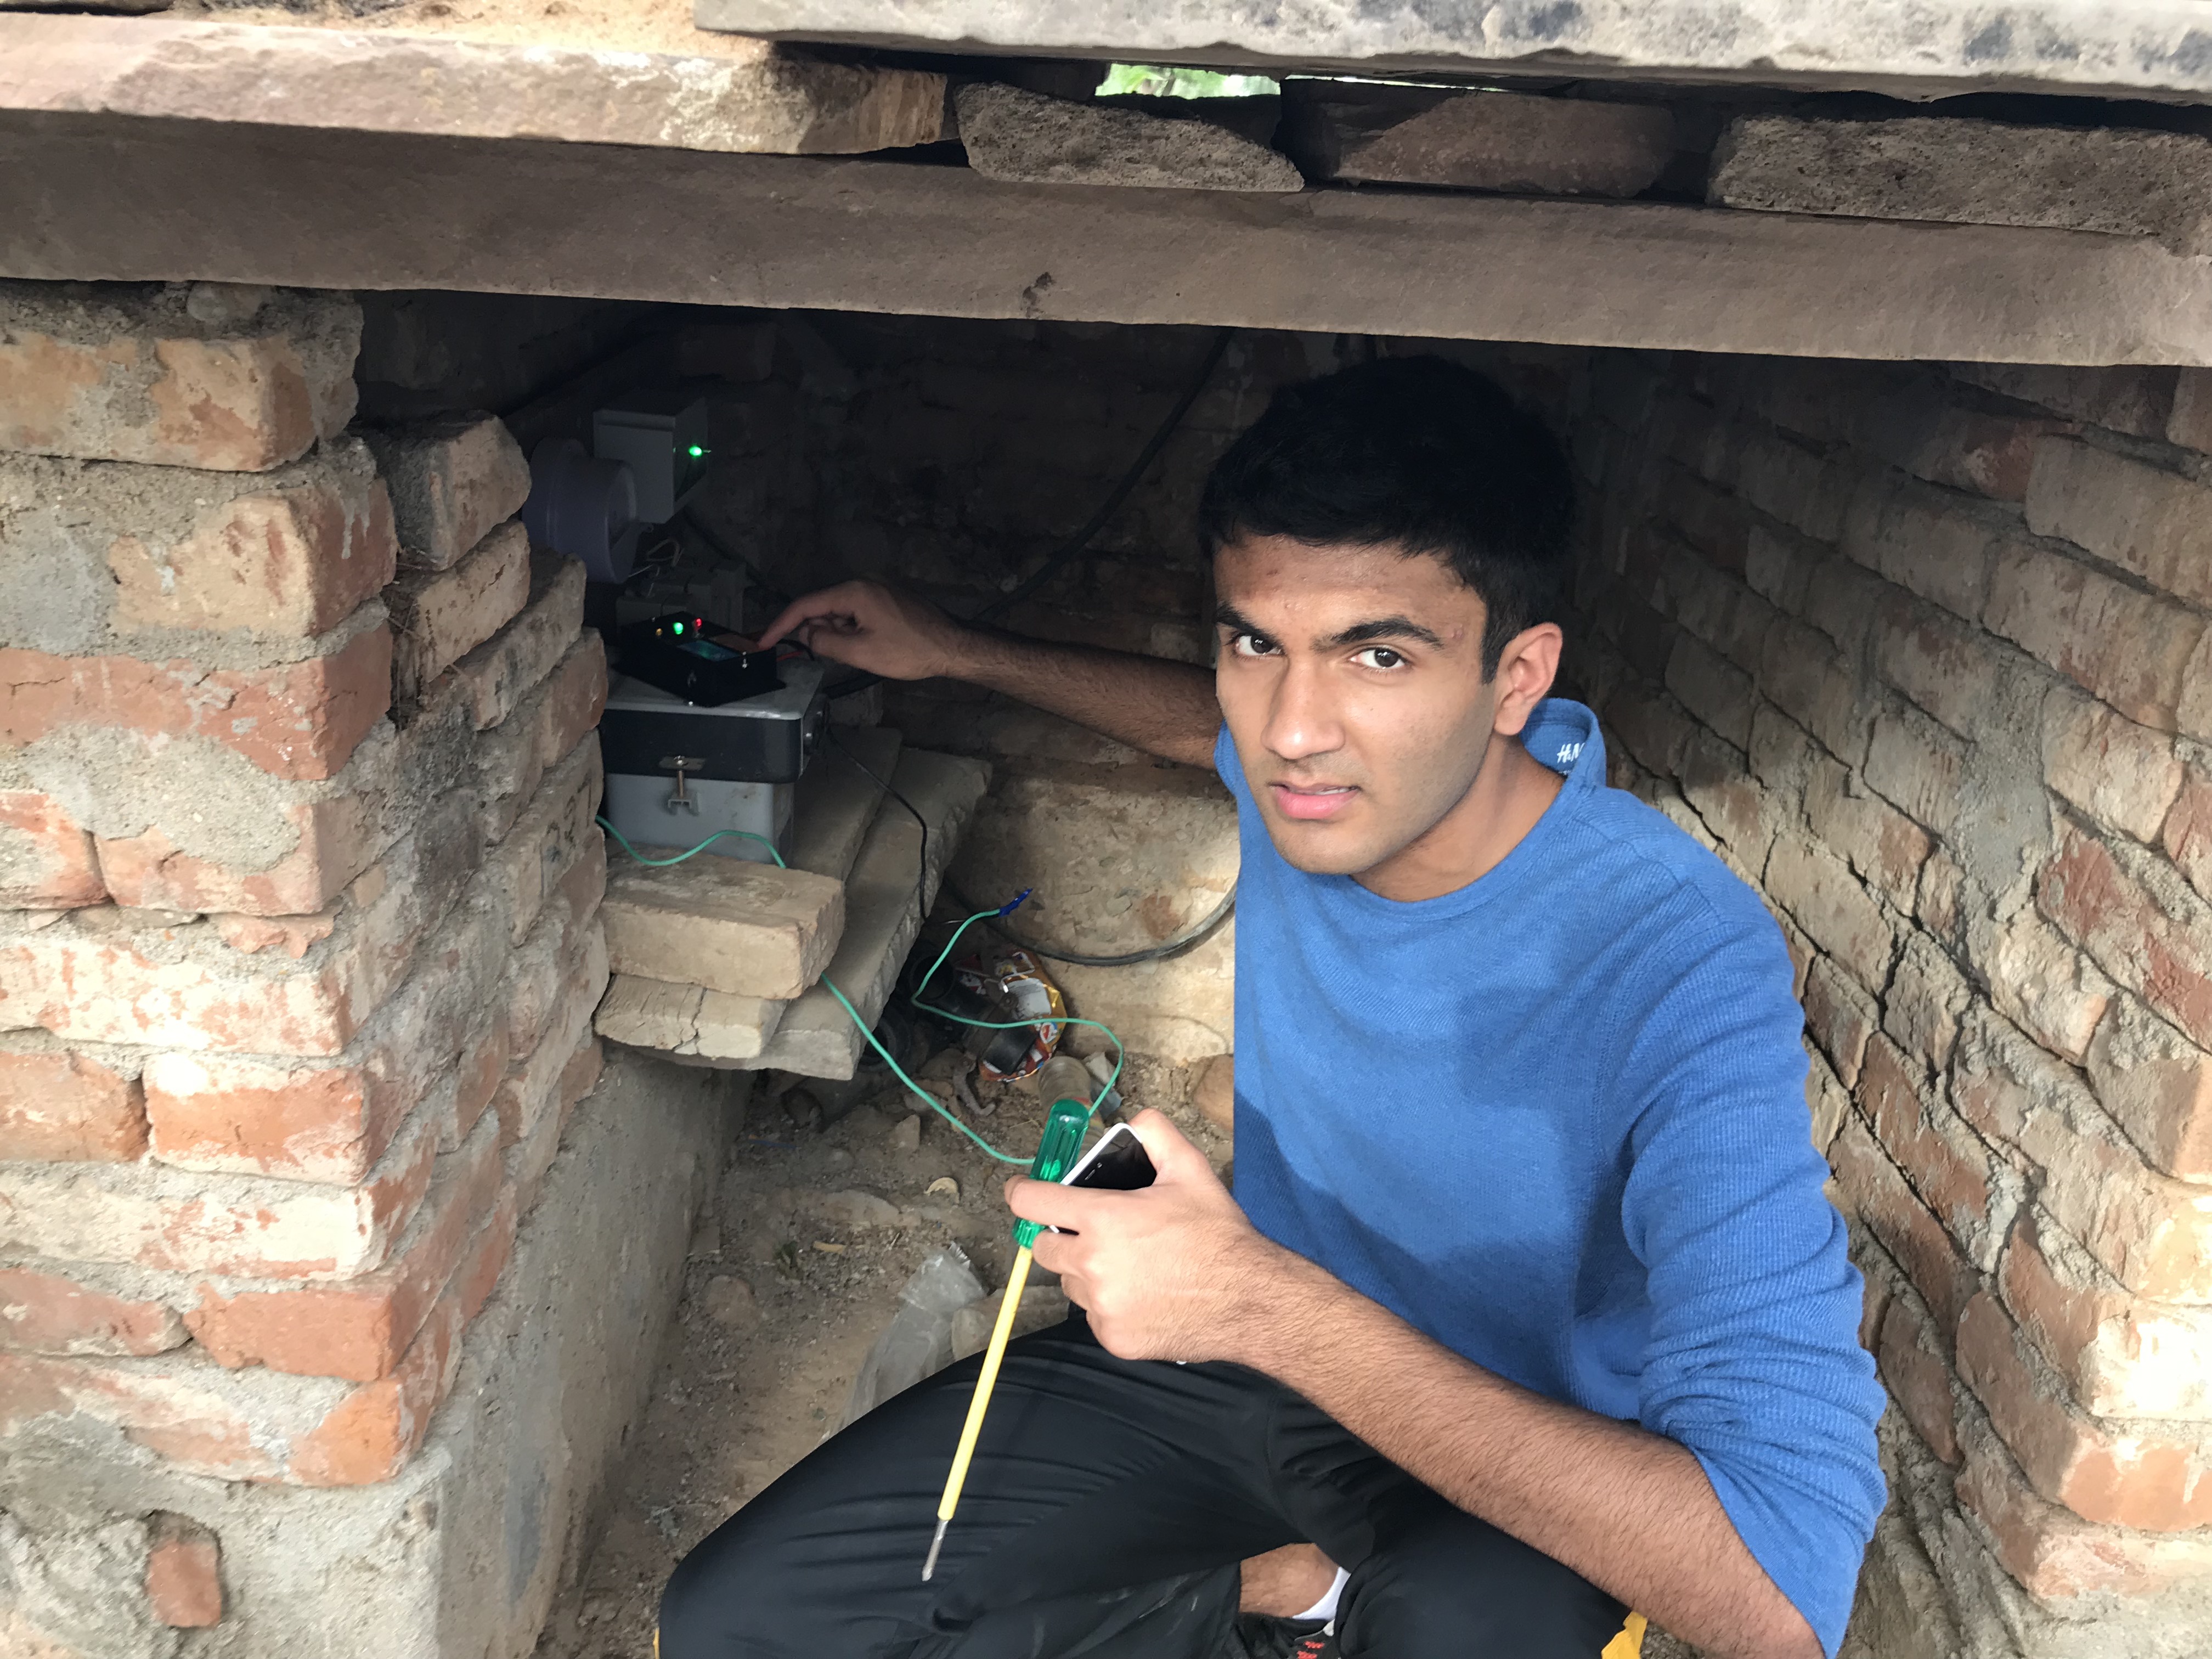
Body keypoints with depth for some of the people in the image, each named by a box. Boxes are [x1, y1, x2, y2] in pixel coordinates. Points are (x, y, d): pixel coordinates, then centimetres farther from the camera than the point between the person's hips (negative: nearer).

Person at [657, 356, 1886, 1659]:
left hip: (1526, 1465, -4)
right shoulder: (1325, 765, -13)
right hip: (1253, 1342, 5)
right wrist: (959, 653, 19)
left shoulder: (1684, 968, -30)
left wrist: (1267, 1302, -36)